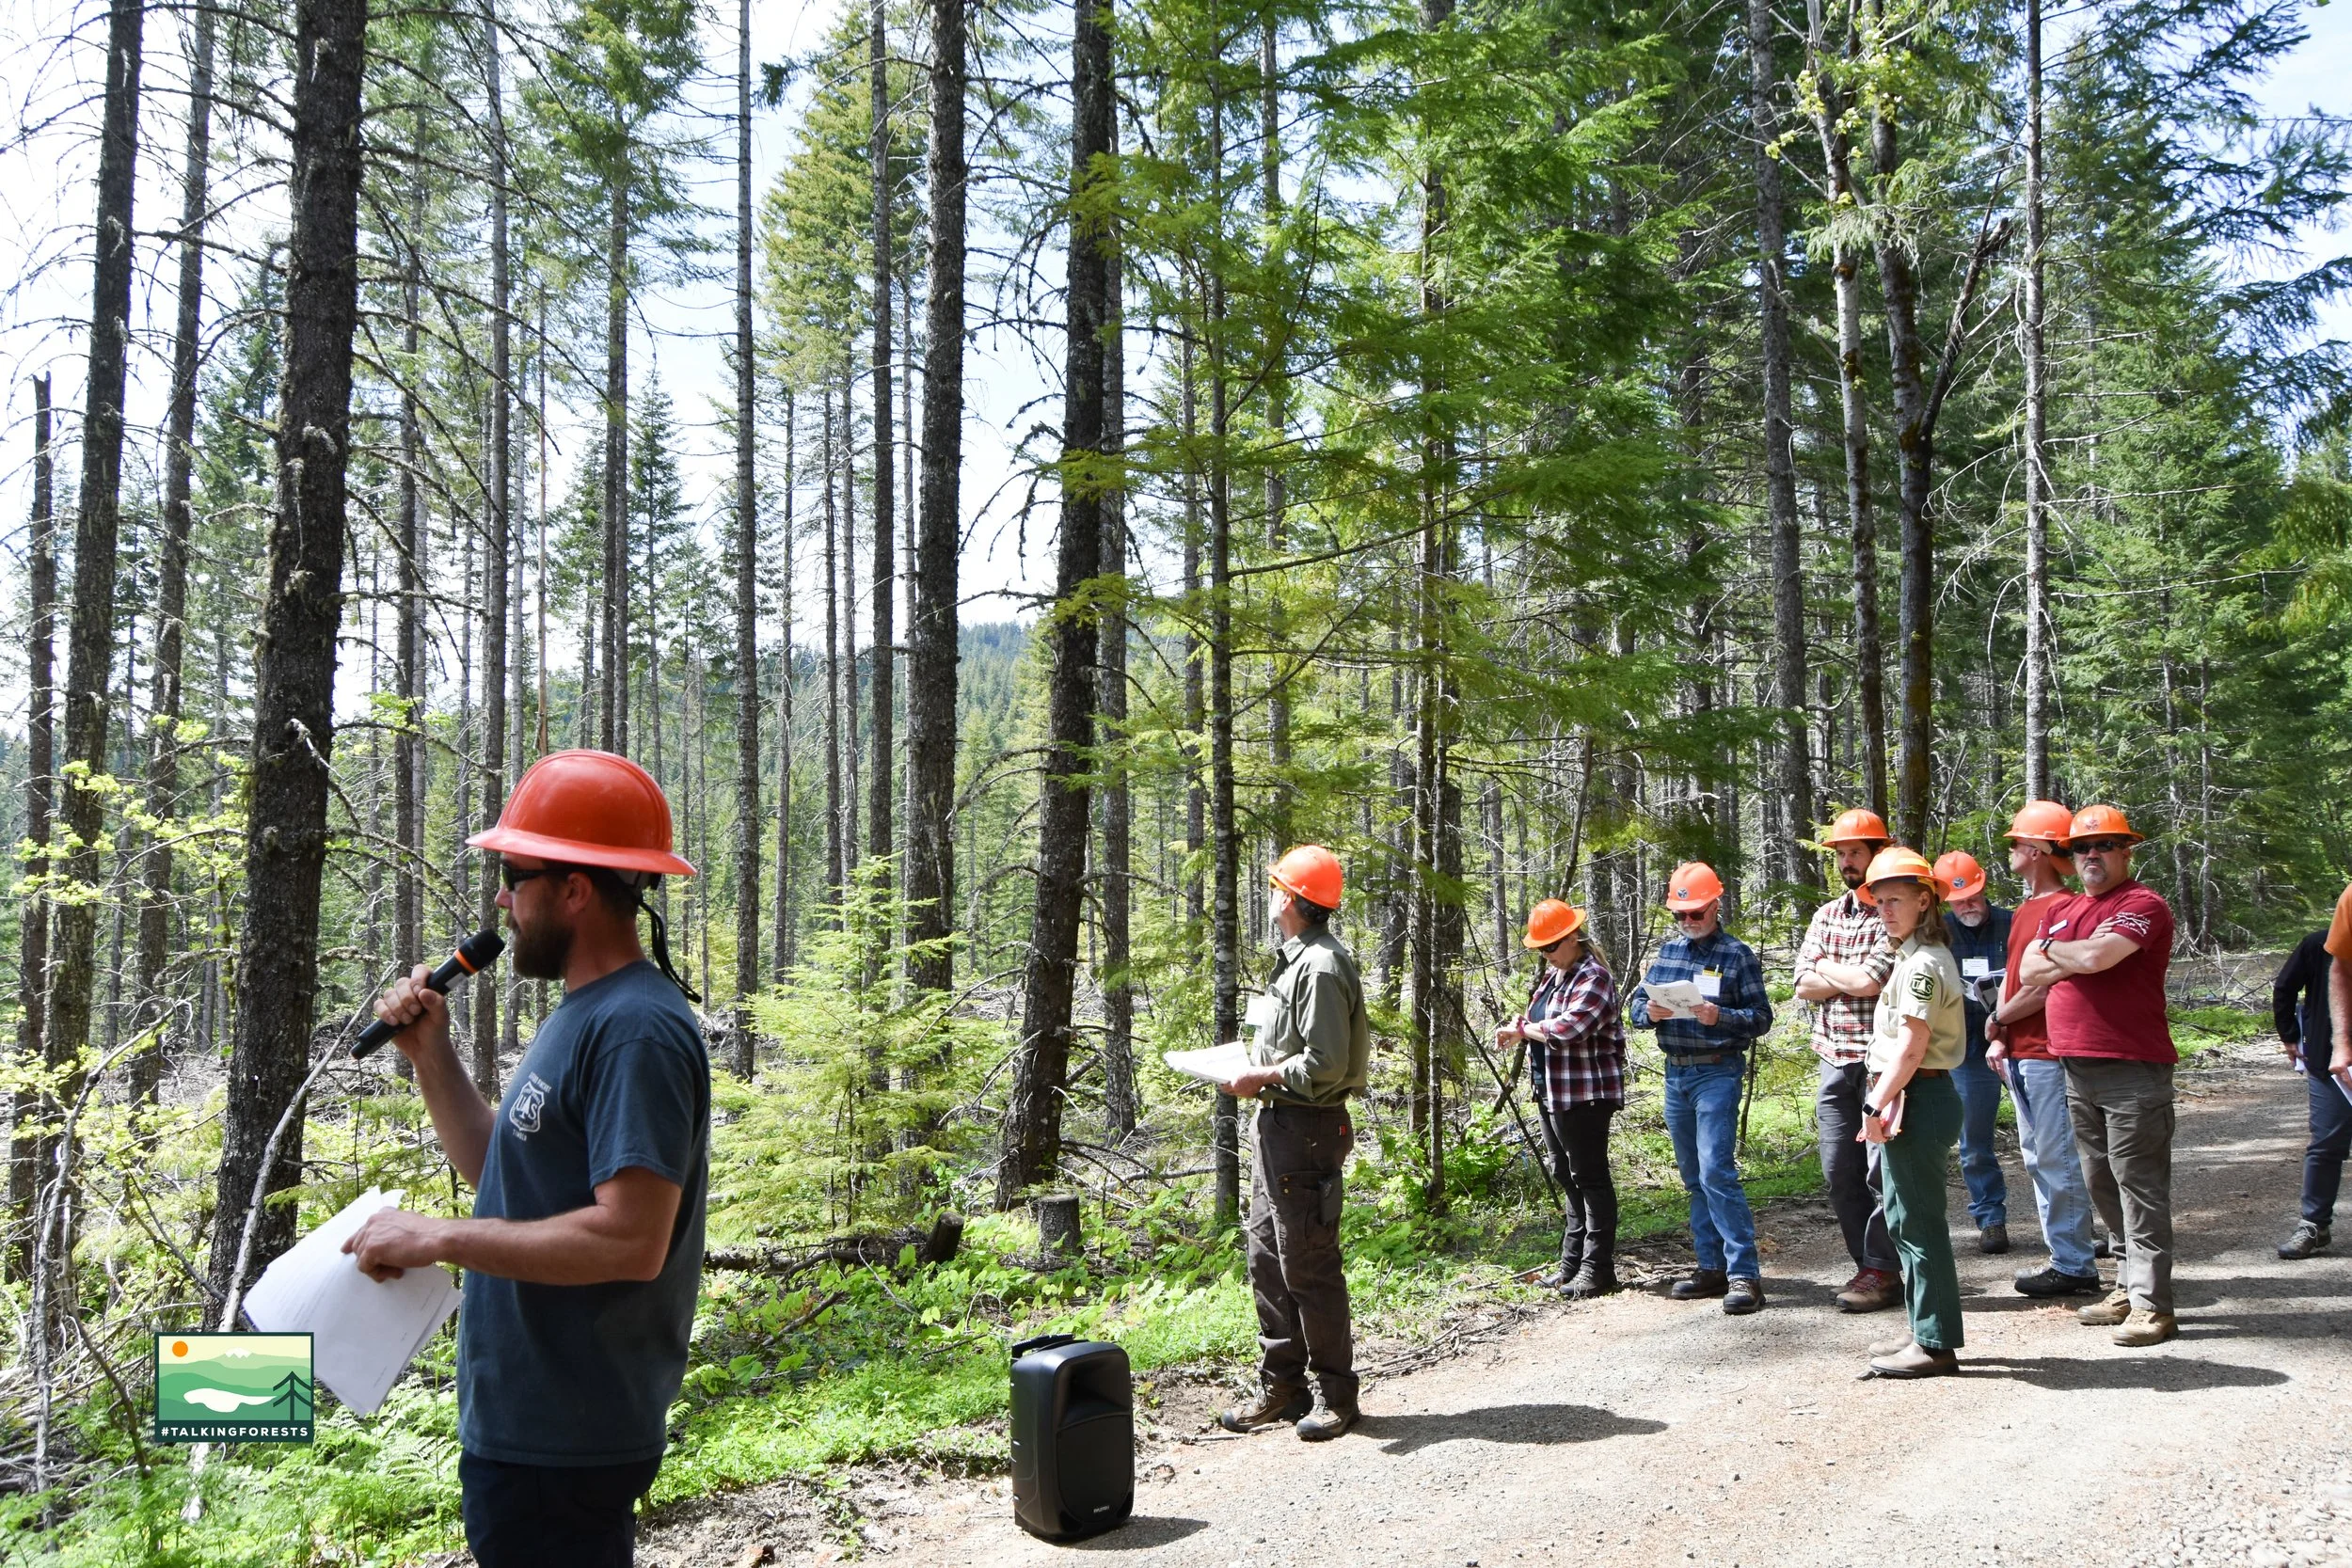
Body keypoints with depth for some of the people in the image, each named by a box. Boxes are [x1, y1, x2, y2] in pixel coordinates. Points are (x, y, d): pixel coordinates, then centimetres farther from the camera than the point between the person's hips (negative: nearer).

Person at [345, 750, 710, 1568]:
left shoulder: (636, 1031, -22)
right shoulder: (582, 1013, 11)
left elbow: (632, 1240, -29)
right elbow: (499, 1171, 18)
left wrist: (436, 1237, -23)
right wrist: (430, 1053, 6)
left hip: (562, 1443, -10)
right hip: (523, 1424, 10)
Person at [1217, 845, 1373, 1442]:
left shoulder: (1320, 967, -19)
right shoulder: (1297, 959, 14)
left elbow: (1325, 1064, -23)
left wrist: (1259, 1078, -16)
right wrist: (1255, 1068, 9)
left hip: (1306, 1128, -11)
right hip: (1277, 1125, 11)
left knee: (1309, 1264, -3)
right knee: (1267, 1259, 14)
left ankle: (1335, 1393, 9)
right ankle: (1281, 1386, 23)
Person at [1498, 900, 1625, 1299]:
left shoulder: (1593, 978, -16)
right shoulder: (1552, 974, 14)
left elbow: (1566, 1029, -28)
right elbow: (1539, 1020, 25)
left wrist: (1521, 1029, -13)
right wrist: (1518, 1030, 2)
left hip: (1584, 1095, -10)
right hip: (1551, 1093, 10)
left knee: (1590, 1178, -3)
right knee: (1568, 1178, 15)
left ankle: (1597, 1270, 3)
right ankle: (1571, 1266, 24)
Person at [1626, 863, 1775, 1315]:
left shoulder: (1737, 955, -4)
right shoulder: (1666, 950, 11)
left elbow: (1761, 1017, -6)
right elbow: (1634, 1001, 12)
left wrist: (1719, 1016, -24)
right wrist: (1649, 1011, -11)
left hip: (1717, 1072, -6)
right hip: (1675, 1073, 6)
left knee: (1716, 1170, -15)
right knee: (1693, 1176, 11)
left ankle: (1744, 1274, -12)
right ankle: (1712, 1267, 19)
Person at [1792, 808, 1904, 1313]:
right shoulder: (1826, 916, 14)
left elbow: (1873, 979, -19)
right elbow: (1804, 986, 5)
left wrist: (1827, 967, -2)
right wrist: (1856, 978, -9)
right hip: (1834, 1062, 7)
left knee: (1880, 1170, -3)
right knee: (1839, 1171, 8)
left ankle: (1881, 1270, 7)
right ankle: (1869, 1266, 19)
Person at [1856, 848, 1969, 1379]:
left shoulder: (1924, 962, -15)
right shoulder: (1913, 957, 17)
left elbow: (1912, 1044, -22)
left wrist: (1877, 1105, -19)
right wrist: (1890, 1099, 8)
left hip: (1918, 1098, -11)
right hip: (1907, 1096, 11)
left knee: (1919, 1222, -4)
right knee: (1903, 1218, 16)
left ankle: (1935, 1344, 3)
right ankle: (1926, 1332, 26)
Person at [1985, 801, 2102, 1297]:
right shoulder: (2024, 911, 17)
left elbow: (2045, 983, -19)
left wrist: (1998, 1019, -5)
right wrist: (2000, 1040, 8)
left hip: (2050, 1054, -10)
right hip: (2021, 1055, 10)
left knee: (2058, 1158, -5)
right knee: (2037, 1157, 14)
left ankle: (2075, 1265, 2)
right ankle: (2063, 1256, 21)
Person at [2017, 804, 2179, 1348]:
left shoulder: (2143, 905, -7)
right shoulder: (2062, 911, 18)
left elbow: (2096, 956, -22)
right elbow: (2029, 972, 9)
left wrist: (2052, 950, -2)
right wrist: (2078, 958, -7)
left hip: (2132, 1069, -8)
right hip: (2077, 1068, 8)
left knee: (2139, 1185, -5)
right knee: (2102, 1185, 14)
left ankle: (2151, 1304, -1)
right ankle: (2129, 1287, 24)